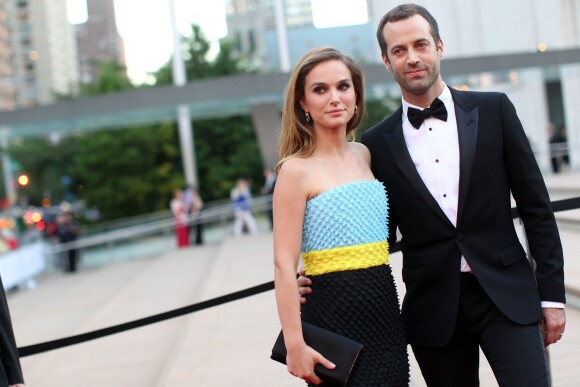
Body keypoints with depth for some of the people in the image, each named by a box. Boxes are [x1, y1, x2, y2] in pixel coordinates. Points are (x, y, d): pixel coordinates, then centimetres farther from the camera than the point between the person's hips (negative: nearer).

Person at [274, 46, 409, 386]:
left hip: (385, 307, 6)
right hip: (334, 311, -6)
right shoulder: (297, 169, -10)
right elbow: (284, 265, -14)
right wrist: (295, 345, -19)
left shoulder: (364, 154, 9)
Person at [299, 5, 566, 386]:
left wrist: (552, 294, 0)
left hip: (506, 296, -1)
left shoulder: (493, 111, 2)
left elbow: (536, 205, 3)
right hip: (434, 309, 1)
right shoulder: (378, 143, 3)